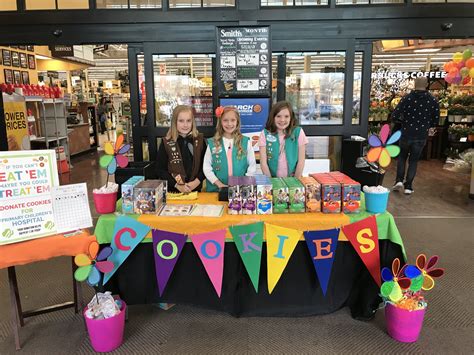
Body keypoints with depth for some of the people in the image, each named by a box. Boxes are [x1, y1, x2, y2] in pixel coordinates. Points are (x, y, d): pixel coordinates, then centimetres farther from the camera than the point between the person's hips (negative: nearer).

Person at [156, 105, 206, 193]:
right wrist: (177, 185, -14)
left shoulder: (200, 140, 0)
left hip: (195, 190, 1)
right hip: (173, 191, -1)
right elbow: (160, 170, -6)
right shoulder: (166, 143, -6)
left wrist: (196, 181, -13)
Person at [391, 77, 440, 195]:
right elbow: (435, 120, 3)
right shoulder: (433, 100, -4)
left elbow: (394, 117, -12)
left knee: (402, 157, 19)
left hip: (406, 134, -1)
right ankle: (408, 186, 12)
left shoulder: (407, 98, -10)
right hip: (421, 136, 1)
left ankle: (399, 180, 6)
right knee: (413, 161, 12)